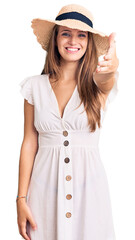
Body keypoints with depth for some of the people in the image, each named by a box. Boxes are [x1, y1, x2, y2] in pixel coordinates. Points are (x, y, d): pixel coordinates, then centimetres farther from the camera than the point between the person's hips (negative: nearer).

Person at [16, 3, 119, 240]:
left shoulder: (97, 83, -2)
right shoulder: (35, 86, 1)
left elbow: (107, 79, -27)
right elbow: (29, 143, 2)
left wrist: (111, 66, -52)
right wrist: (21, 199, -1)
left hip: (88, 185, 0)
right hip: (45, 186, 1)